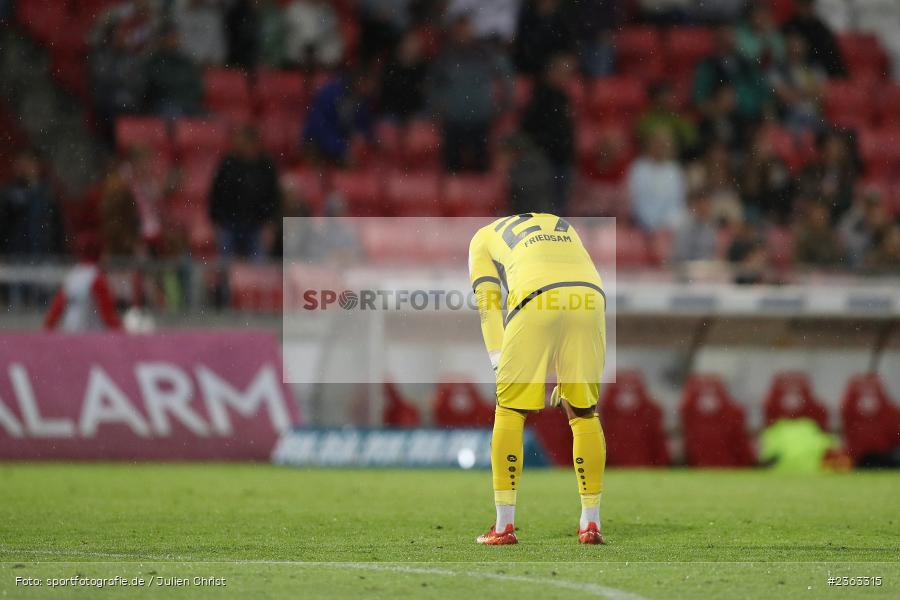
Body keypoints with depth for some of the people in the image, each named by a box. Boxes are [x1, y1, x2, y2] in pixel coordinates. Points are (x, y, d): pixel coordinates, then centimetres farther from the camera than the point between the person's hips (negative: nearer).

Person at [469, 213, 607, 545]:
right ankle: (591, 524, 15)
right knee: (584, 413, 15)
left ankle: (504, 526, 7)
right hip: (591, 298, 3)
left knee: (510, 410, 9)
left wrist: (500, 366, 12)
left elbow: (488, 305, 18)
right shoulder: (564, 228, 40)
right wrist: (568, 374, 33)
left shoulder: (484, 237, 30)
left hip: (537, 299, -3)